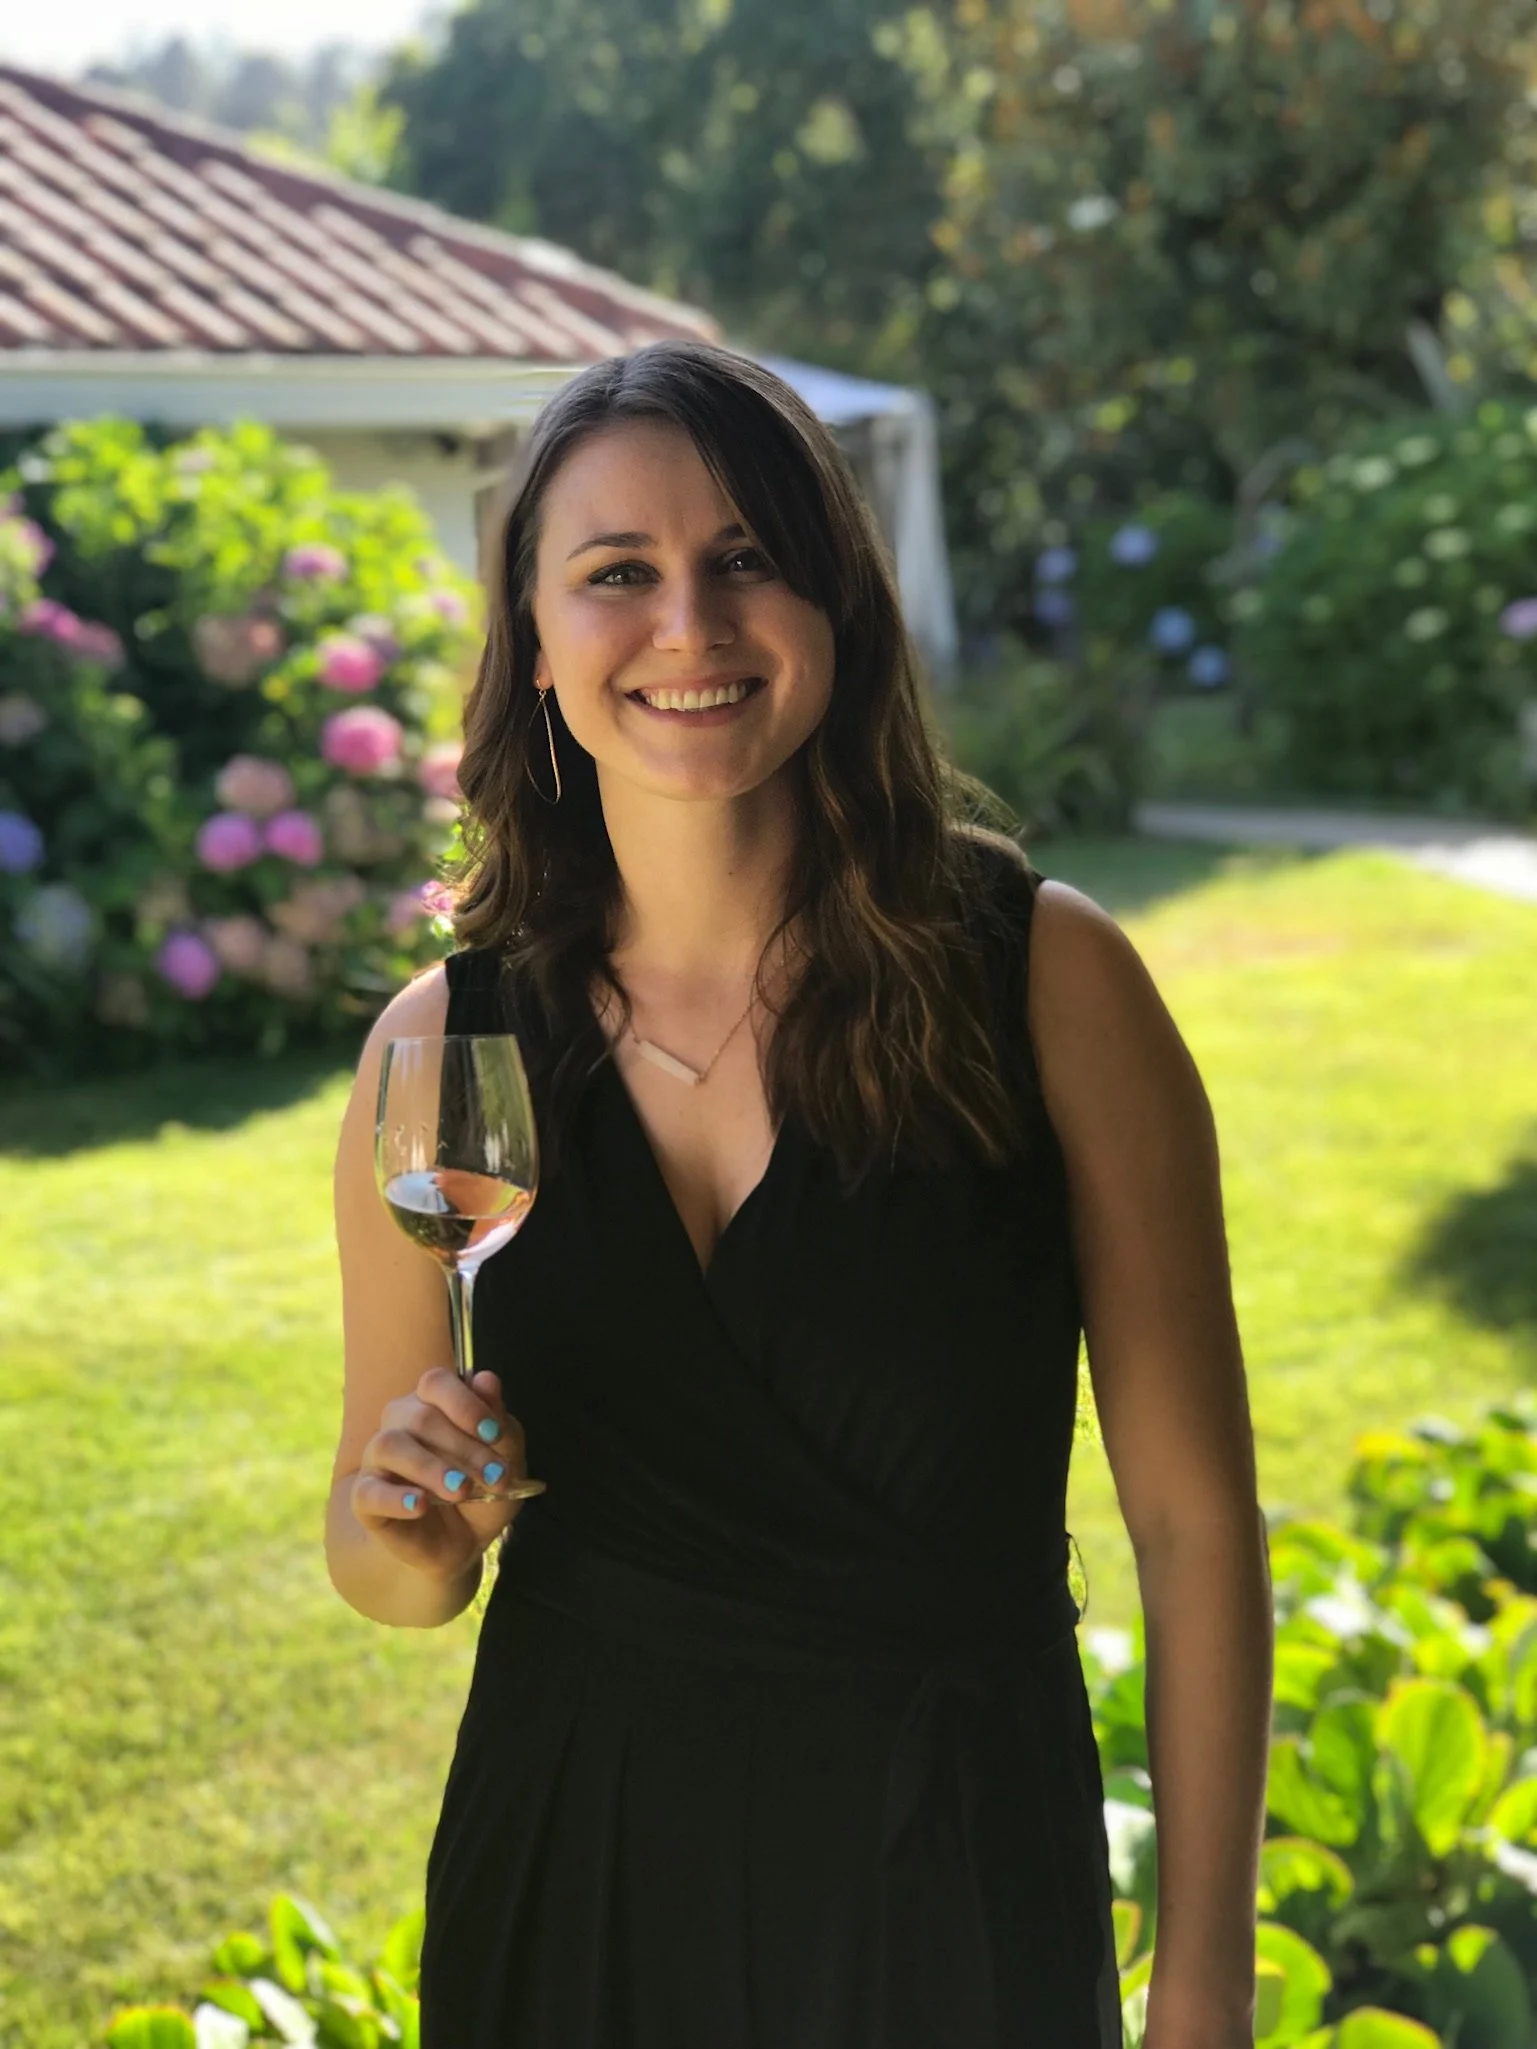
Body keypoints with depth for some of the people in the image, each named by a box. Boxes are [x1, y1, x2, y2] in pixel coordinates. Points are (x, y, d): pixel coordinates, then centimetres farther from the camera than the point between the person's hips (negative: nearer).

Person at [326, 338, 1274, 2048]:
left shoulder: (1048, 980, -13)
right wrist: (413, 1531, -17)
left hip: (960, 1893, -2)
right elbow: (391, 1577, 6)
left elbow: (1192, 1516, -8)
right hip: (573, 1883, 3)